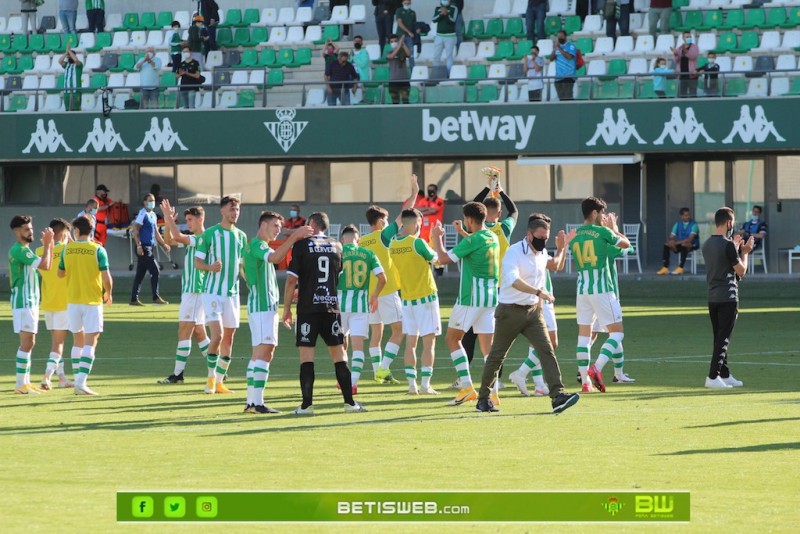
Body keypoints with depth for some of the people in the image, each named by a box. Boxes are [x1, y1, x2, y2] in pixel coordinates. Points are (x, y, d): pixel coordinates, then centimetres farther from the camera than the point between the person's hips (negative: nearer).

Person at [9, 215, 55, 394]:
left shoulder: (24, 250, 17)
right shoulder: (19, 250, -15)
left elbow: (47, 266, 18)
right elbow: (45, 265, -21)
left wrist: (48, 245, 9)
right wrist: (47, 244, -12)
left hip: (31, 301, 10)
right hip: (23, 302, -10)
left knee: (29, 343, 12)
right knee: (27, 343, -11)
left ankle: (25, 382, 17)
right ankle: (21, 385, -11)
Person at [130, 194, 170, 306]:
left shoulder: (153, 215, 17)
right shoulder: (143, 214, -10)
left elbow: (155, 232, 25)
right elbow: (135, 229, -17)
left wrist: (164, 244, 20)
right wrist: (139, 245, -23)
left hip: (150, 246, 9)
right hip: (143, 247, -9)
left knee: (140, 274, 10)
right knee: (155, 270, -10)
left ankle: (134, 299, 12)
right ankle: (156, 297, -6)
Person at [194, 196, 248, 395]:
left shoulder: (241, 236, 10)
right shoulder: (209, 234, -5)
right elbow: (197, 262, -4)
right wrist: (210, 267, -23)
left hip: (232, 293, 5)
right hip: (212, 292, -5)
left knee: (228, 339, 7)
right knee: (217, 335, -17)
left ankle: (219, 382, 17)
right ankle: (211, 377, 0)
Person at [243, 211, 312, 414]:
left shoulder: (260, 246, 22)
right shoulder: (256, 244, -10)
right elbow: (275, 257, -31)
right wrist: (295, 237, -32)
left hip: (268, 305, 11)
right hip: (261, 305, -11)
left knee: (264, 354, 11)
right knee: (263, 352, -14)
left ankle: (251, 401, 12)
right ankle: (257, 403, -19)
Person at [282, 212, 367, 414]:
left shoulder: (301, 245, -4)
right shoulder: (336, 246, 9)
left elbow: (292, 280, -7)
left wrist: (287, 309, 0)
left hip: (308, 307, -4)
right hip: (331, 306, 4)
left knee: (306, 355, -2)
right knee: (339, 354, 8)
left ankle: (307, 404, -7)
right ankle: (349, 402, 6)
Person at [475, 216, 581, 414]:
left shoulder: (542, 254, 6)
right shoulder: (514, 252, -17)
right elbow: (513, 280, -33)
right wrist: (538, 292, -40)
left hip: (533, 311, 5)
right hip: (510, 312, -5)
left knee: (547, 350, -12)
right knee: (496, 356, 7)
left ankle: (557, 395, -21)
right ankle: (483, 398, 21)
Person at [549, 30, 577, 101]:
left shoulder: (571, 46, -2)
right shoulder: (557, 46, 16)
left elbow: (569, 56, -19)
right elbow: (551, 58, 9)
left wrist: (559, 48, -15)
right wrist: (554, 49, -6)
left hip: (568, 76, -6)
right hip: (558, 77, 6)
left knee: (568, 97, -14)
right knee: (561, 98, 5)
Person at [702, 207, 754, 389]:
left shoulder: (707, 244, 10)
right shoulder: (727, 245, -15)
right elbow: (741, 271, -10)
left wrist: (736, 249, 26)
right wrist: (745, 252, 4)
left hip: (712, 297, 8)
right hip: (728, 297, -8)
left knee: (719, 338, 14)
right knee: (723, 338, -6)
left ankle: (725, 375, 21)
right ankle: (713, 377, -12)